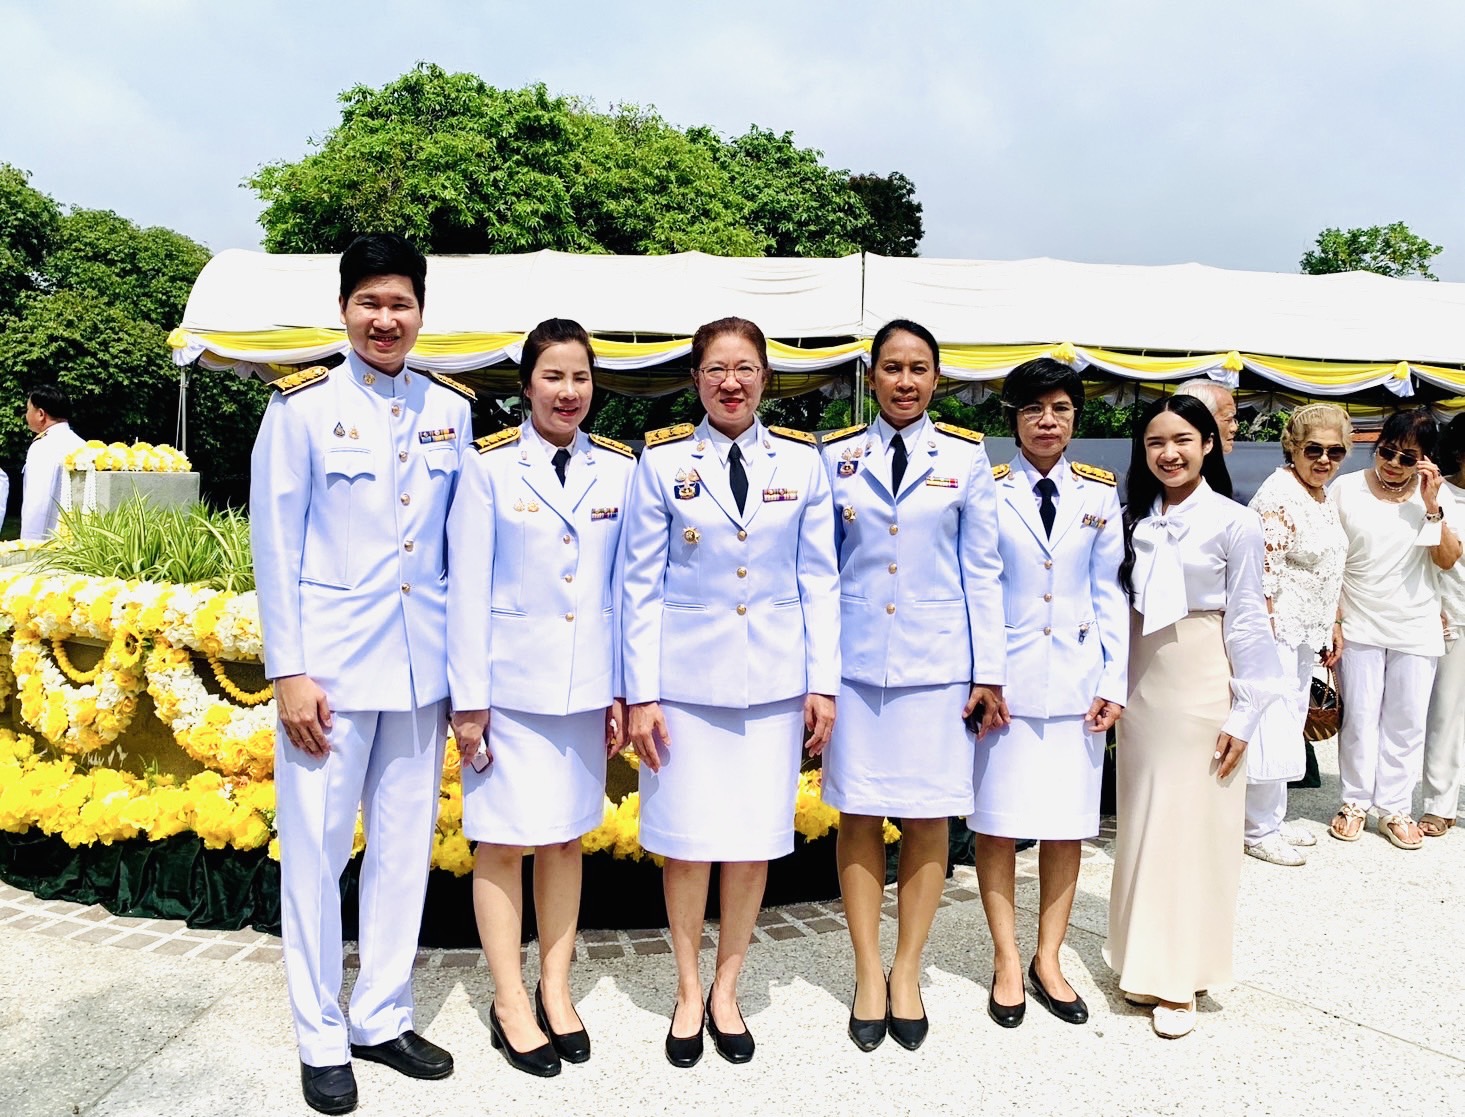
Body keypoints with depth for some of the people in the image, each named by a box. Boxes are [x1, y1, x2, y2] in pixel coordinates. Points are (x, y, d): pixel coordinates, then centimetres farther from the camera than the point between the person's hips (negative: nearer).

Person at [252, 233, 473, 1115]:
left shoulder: (451, 410, 5)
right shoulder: (304, 406, -4)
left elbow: (461, 542, 8)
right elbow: (276, 545, -5)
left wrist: (469, 656, 6)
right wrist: (290, 671, -9)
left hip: (422, 661, 4)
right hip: (332, 660, -3)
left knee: (406, 844, 11)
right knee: (317, 848, 6)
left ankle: (383, 1017, 28)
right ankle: (322, 1038, 23)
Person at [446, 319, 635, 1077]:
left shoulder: (618, 469, 3)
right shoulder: (489, 467, -5)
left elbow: (626, 585, 5)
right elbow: (468, 588, -5)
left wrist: (623, 688, 4)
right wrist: (468, 698, -7)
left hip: (586, 686, 3)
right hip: (512, 682, -3)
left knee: (567, 836, 12)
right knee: (505, 840, 4)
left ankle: (556, 989, 27)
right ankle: (509, 1002, 20)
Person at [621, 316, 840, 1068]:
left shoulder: (802, 461, 4)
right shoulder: (663, 462, 0)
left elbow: (819, 580, 5)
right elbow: (641, 583, -1)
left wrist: (823, 683, 1)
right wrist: (641, 693, -5)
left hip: (774, 681, 1)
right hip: (686, 678, -1)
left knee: (756, 841, 7)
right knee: (687, 841, 5)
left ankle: (726, 990, 27)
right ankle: (688, 990, 27)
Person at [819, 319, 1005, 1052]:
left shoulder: (965, 457, 3)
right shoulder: (837, 457, 4)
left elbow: (981, 570, 4)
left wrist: (989, 671, 0)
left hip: (937, 660, 0)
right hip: (856, 659, 1)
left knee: (928, 817, 5)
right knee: (859, 815, 5)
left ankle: (907, 972, 23)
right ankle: (868, 973, 21)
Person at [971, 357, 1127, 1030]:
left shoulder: (1100, 495, 7)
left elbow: (1108, 593, 7)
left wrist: (1114, 682, 1)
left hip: (1075, 680, 2)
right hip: (1005, 677, -2)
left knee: (1068, 823, 8)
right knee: (998, 821, 3)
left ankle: (1048, 961, 24)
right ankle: (1007, 962, 19)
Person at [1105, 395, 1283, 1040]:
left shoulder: (1233, 523, -6)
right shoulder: (1134, 519, 6)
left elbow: (1246, 622, -6)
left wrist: (1244, 714, -8)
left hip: (1201, 687, -4)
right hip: (1141, 685, 4)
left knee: (1194, 827, 2)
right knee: (1142, 822, 10)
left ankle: (1181, 977, 14)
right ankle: (1145, 961, 24)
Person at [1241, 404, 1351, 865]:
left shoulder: (1325, 499, 12)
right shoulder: (1279, 495, -17)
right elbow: (1263, 575, -21)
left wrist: (1333, 626, 18)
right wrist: (1265, 643, -23)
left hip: (1306, 635, 10)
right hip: (1276, 630, -10)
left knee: (1289, 728, 16)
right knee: (1271, 728, -5)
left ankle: (1274, 820, 28)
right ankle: (1258, 831, 9)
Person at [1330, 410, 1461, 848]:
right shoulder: (1346, 489, -4)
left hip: (1416, 629, 2)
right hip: (1359, 626, -1)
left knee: (1406, 722, 7)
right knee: (1359, 717, 4)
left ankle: (1395, 808, 17)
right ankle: (1355, 802, 17)